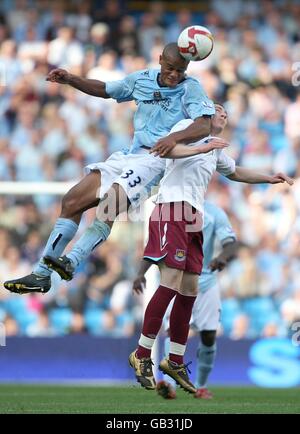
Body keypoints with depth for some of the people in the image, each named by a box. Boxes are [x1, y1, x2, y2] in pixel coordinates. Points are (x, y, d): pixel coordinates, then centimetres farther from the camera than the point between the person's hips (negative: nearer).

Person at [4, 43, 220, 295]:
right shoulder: (143, 80, 10)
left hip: (158, 159, -7)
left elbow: (204, 126, -24)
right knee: (71, 201, -1)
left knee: (109, 205, -32)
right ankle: (41, 275, 2)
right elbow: (105, 90, 26)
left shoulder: (191, 89, -8)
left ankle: (71, 262, -36)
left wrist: (175, 138, -42)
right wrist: (70, 80, 14)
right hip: (130, 156, 7)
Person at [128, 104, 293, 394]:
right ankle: (142, 355, -12)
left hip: (193, 218, 9)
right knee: (171, 283, -17)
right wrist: (200, 149, -28)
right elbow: (167, 148, -17)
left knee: (189, 290, 5)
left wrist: (268, 178, 36)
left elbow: (235, 173, 44)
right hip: (173, 209, -9)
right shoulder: (188, 127, 2)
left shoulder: (215, 151, 26)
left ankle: (175, 360, 12)